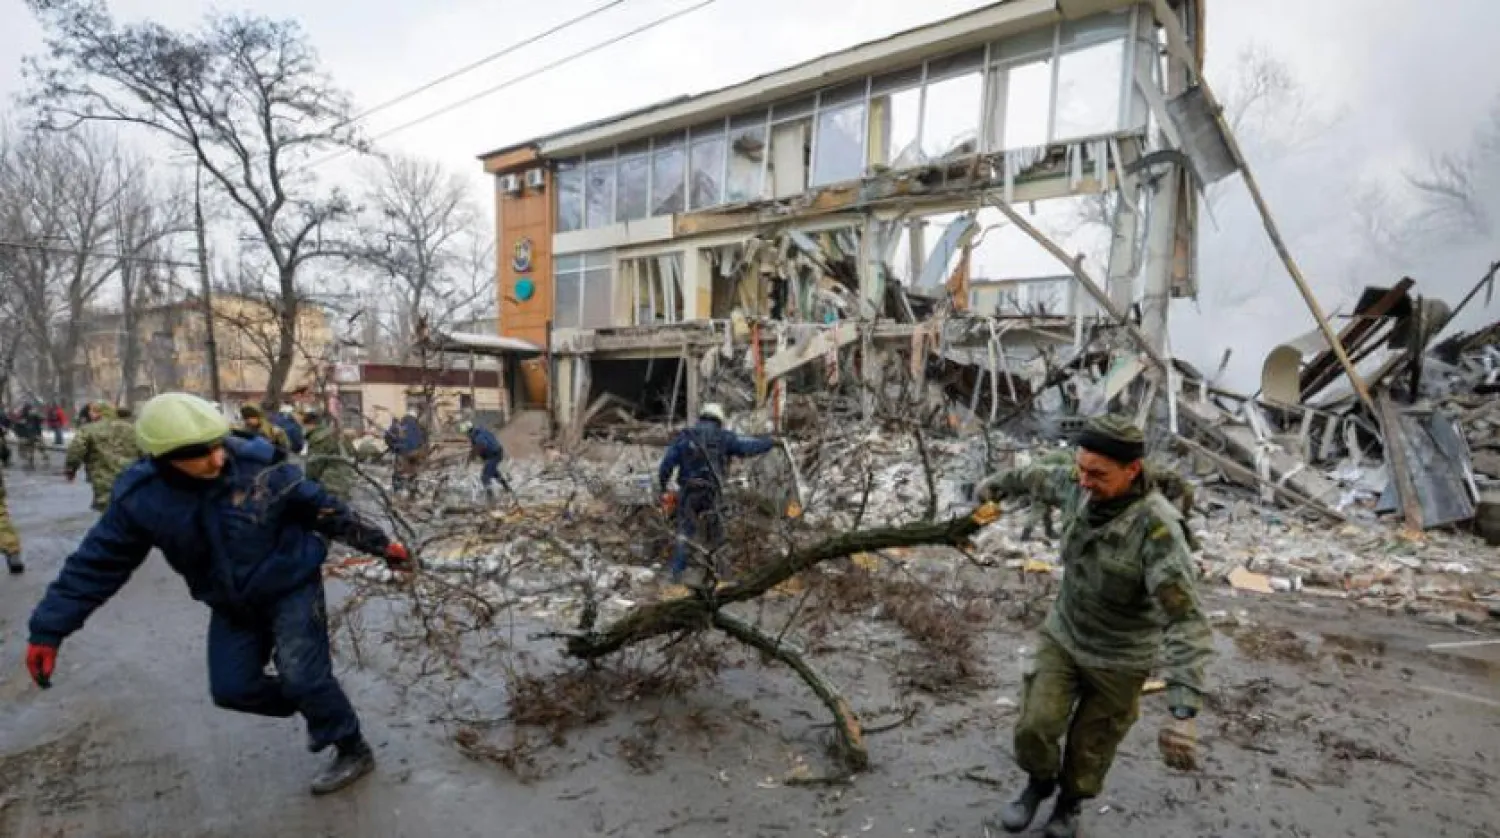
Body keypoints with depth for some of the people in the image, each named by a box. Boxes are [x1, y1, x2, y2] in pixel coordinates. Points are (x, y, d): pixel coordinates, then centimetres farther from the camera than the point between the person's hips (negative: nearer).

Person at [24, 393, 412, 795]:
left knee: (302, 678, -8)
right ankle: (320, 710, 31)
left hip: (292, 588, -5)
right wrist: (48, 630, -3)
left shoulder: (260, 467, -23)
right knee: (232, 687, 6)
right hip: (232, 606, 5)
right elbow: (95, 565, -2)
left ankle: (353, 751, 13)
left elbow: (325, 510, -13)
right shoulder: (140, 498, -15)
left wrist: (380, 544, -9)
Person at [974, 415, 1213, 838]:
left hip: (1119, 660, -3)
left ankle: (1069, 804, 47)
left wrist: (1184, 712, -46)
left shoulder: (1158, 530, -34)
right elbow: (1042, 478, 7)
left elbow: (1185, 622, -38)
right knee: (1034, 729, -1)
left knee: (1090, 748, 16)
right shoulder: (1083, 487, -17)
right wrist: (999, 483, 25)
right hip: (1063, 635, 4)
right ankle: (1040, 783, 33)